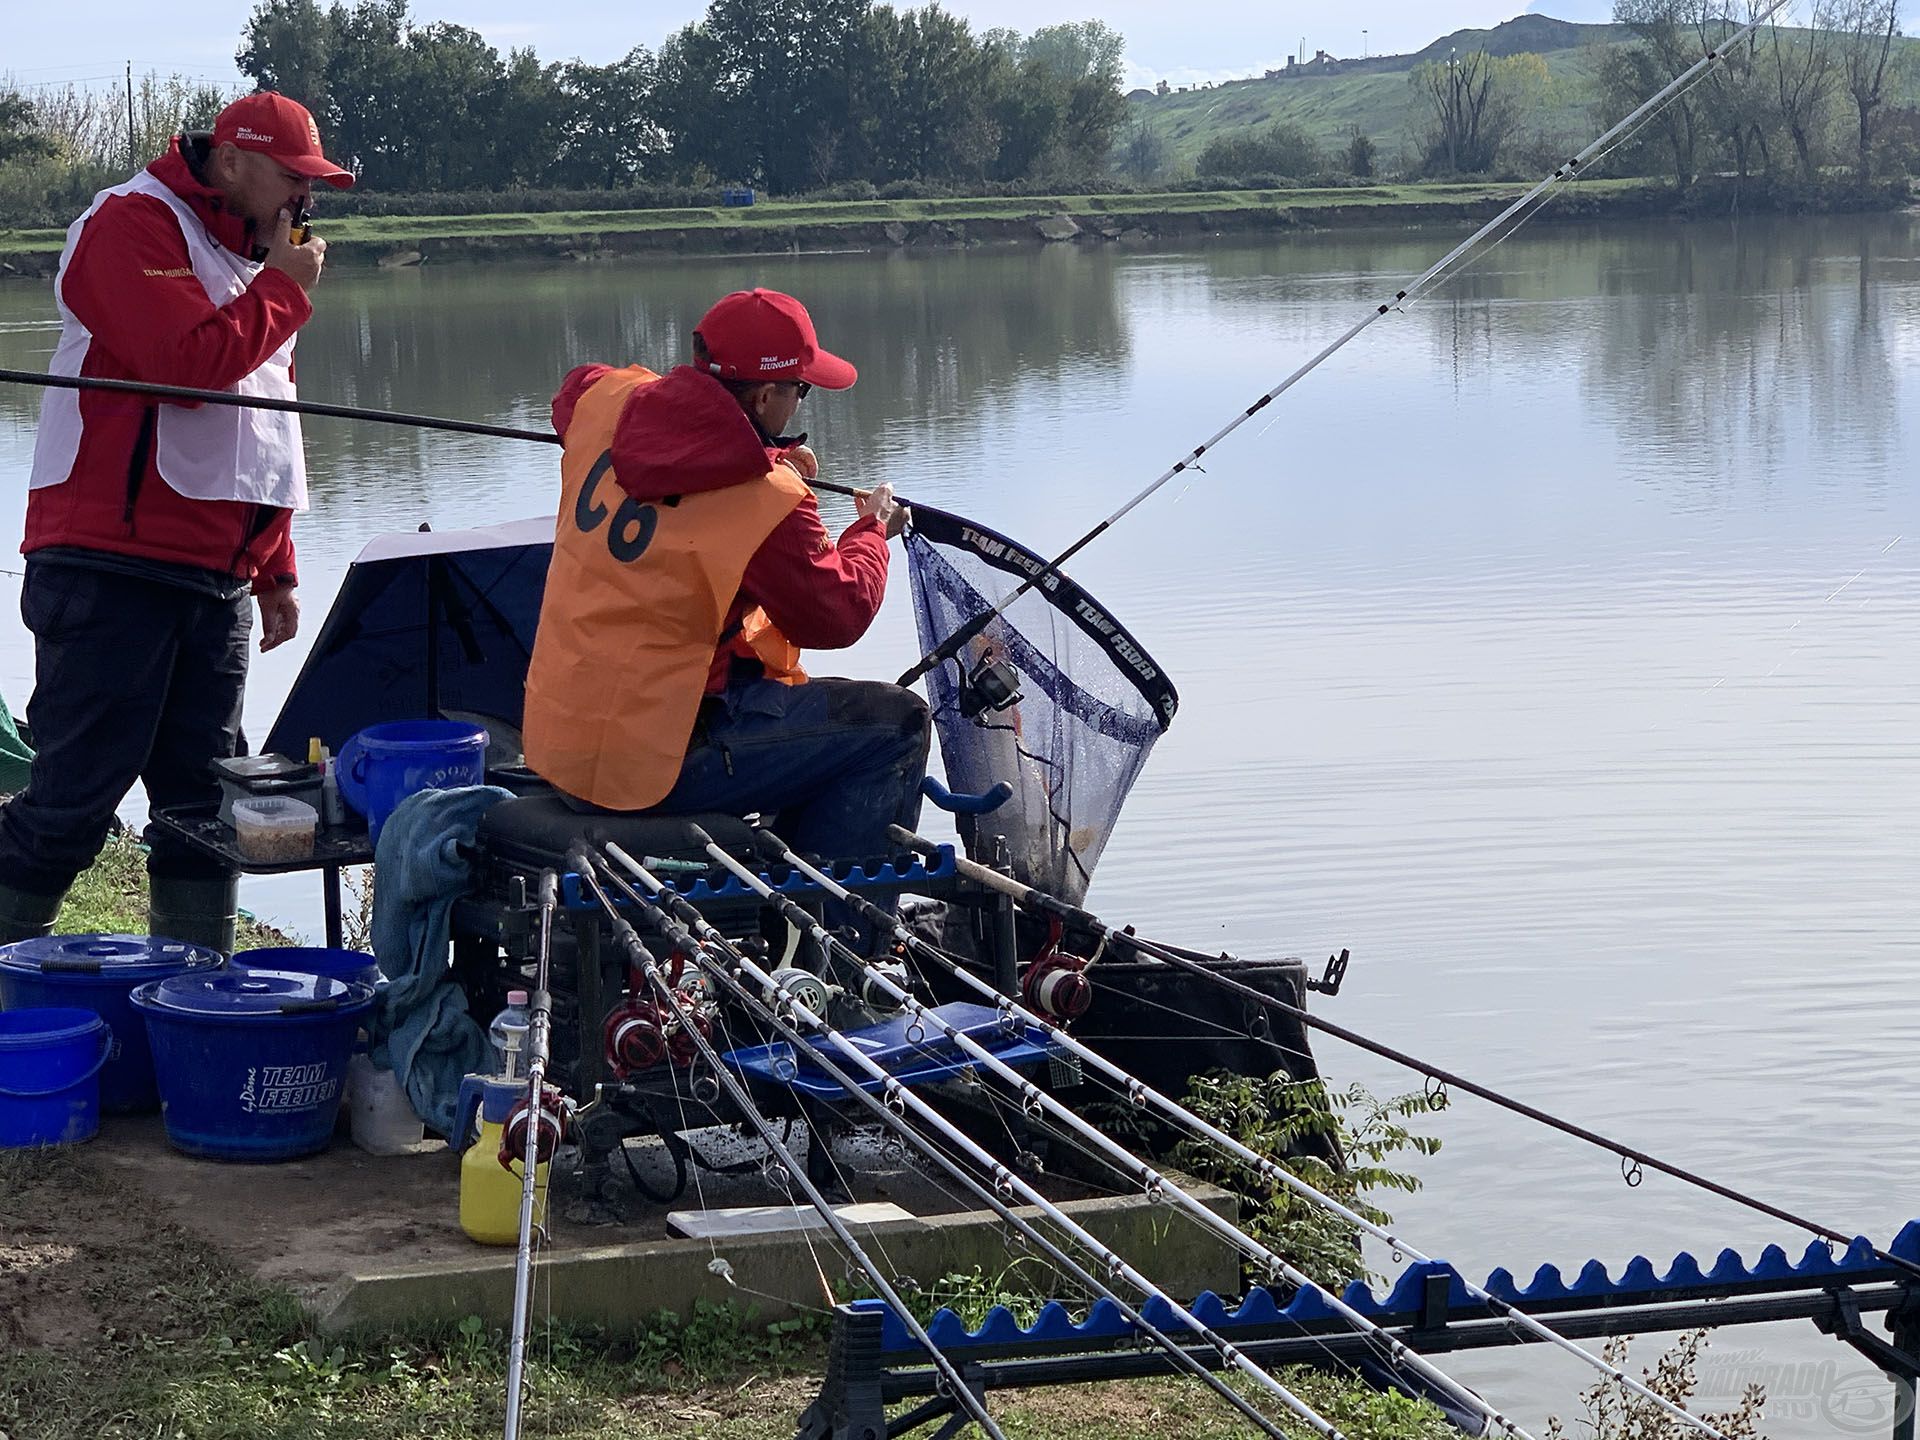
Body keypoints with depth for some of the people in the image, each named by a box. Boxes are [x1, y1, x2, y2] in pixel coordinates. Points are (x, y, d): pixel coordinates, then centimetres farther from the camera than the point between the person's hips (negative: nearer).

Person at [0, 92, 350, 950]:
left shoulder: (247, 259, 22)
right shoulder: (134, 226, -7)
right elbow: (188, 360, -22)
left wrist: (273, 570, 20)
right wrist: (285, 289, -8)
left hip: (213, 580, 9)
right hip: (113, 567, -9)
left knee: (204, 803, 9)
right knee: (75, 795, -9)